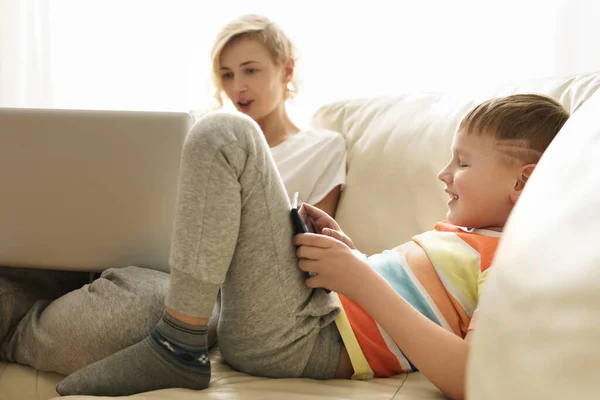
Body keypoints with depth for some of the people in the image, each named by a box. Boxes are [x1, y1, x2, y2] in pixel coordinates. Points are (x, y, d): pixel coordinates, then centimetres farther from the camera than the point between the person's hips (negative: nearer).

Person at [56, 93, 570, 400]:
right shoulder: (464, 232, 20)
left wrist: (362, 280, -23)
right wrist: (350, 253, 9)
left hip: (290, 340, -10)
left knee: (225, 134, -20)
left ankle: (178, 347, -15)